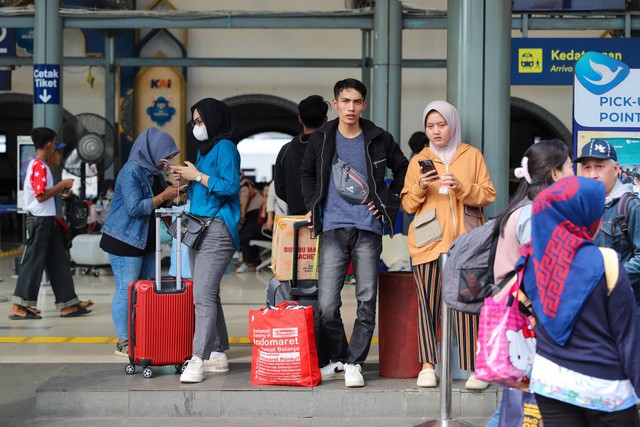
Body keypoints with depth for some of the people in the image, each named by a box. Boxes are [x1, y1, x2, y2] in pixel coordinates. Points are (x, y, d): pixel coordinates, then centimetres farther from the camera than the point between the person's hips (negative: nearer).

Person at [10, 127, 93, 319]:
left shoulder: (36, 165, 15)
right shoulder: (40, 166, -15)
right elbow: (41, 196, -21)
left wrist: (60, 190, 16)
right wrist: (62, 185, -14)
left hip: (47, 220, 10)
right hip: (40, 219, -10)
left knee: (58, 261, 10)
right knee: (33, 262, -6)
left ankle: (68, 304, 12)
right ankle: (18, 307, -1)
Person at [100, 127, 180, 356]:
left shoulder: (154, 171, 10)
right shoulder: (131, 171, -17)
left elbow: (159, 199, 22)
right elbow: (134, 208, -25)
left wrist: (172, 189, 4)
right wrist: (163, 196, -20)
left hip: (146, 241, 9)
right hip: (124, 240, -9)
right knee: (127, 290, -5)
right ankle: (123, 343, 1)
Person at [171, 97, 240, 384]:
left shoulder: (225, 147, -8)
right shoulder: (203, 148, 19)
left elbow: (230, 186, -18)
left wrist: (197, 176, -13)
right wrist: (186, 178, 8)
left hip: (217, 229, -10)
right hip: (198, 228, 10)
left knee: (203, 295, -16)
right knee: (208, 294, 12)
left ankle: (197, 361, -19)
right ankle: (218, 355, 19)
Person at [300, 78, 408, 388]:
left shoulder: (379, 140, 4)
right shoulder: (321, 139, 6)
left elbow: (403, 170, 17)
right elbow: (306, 173, 22)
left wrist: (389, 203, 7)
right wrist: (312, 206, 10)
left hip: (368, 229, 0)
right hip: (332, 229, 0)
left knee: (367, 301, 1)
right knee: (326, 304, -4)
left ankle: (354, 363, 10)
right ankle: (338, 359, 15)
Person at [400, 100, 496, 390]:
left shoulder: (472, 156, 12)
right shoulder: (419, 160, 15)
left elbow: (487, 195, 6)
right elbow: (408, 204, 12)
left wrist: (460, 186, -10)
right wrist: (420, 187, -7)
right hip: (428, 242, 1)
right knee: (428, 303, -4)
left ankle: (474, 368, -6)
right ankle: (427, 365, 3)